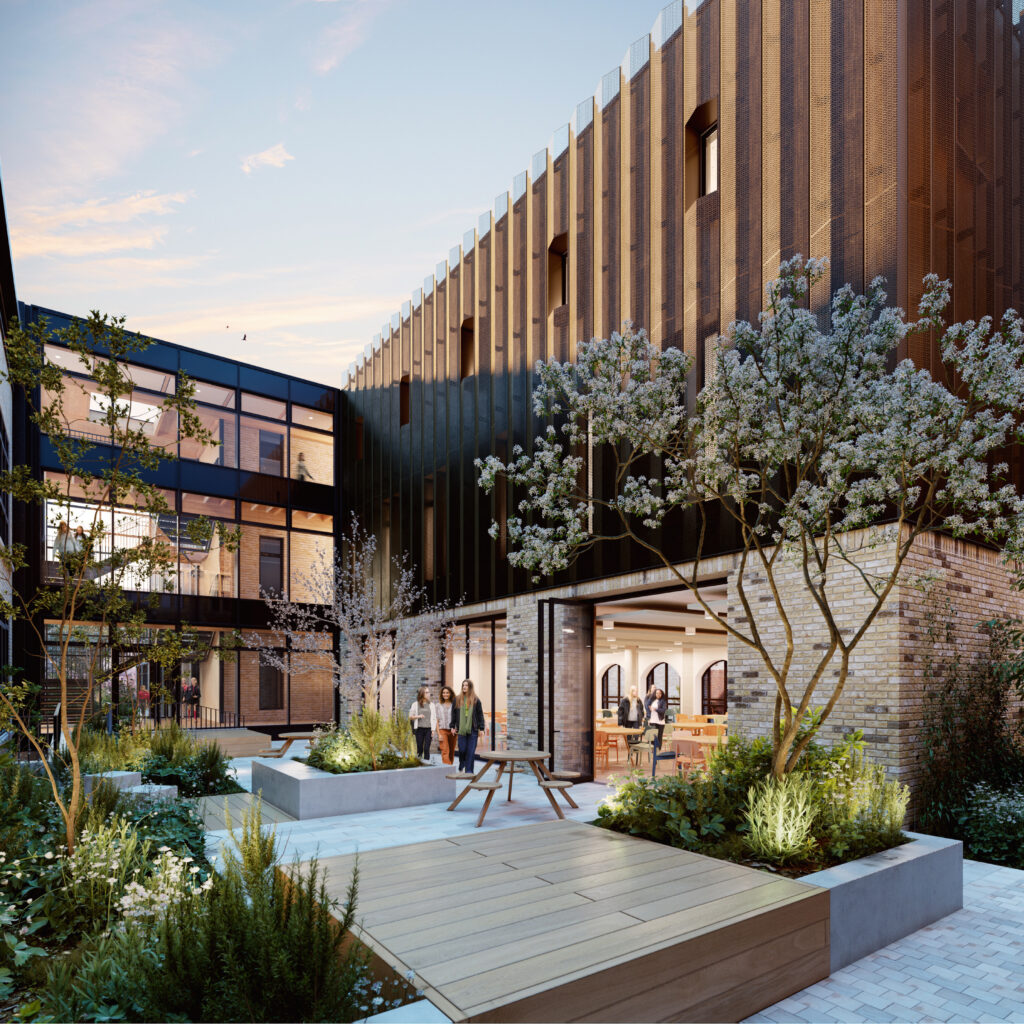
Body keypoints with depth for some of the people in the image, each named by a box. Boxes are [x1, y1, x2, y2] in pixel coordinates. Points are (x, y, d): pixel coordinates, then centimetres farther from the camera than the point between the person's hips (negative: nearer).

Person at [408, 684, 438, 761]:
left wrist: (433, 729, -2)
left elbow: (434, 718, 7)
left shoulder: (431, 704, 9)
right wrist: (418, 716, -9)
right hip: (419, 729, 0)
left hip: (428, 729, 0)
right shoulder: (415, 704, 5)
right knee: (419, 748, 3)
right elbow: (410, 717, 9)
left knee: (426, 748, -5)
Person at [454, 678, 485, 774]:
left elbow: (480, 714, 3)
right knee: (462, 749, 0)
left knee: (471, 751, -1)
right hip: (461, 729, 1)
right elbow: (454, 714, 11)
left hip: (473, 730, -1)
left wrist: (481, 728, -1)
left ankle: (469, 770, 7)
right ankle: (461, 766, 26)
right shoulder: (457, 699, 6)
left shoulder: (476, 700, 1)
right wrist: (453, 726, 7)